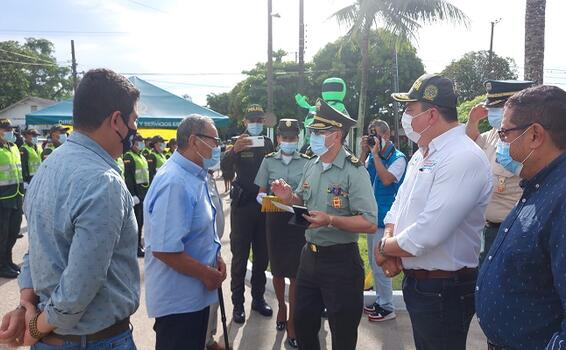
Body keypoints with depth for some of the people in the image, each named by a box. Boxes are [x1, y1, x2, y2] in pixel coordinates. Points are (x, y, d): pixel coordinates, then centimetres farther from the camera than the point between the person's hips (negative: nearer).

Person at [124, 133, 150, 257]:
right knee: (136, 220, -4)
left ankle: (139, 244, 23)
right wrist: (133, 195, -21)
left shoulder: (142, 157, 19)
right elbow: (128, 177, -16)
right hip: (136, 193, -8)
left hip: (144, 193, 9)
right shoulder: (129, 157, -9)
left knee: (141, 220, 14)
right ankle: (136, 248, 2)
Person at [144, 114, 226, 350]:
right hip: (178, 299, -9)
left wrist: (216, 258, 4)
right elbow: (164, 249, -29)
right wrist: (206, 274, -18)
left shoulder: (195, 176, 8)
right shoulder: (174, 183, -25)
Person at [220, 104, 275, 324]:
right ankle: (238, 303, 10)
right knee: (239, 256, 1)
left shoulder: (269, 144, 8)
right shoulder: (238, 142, -3)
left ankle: (258, 298, 25)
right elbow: (224, 165, -21)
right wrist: (234, 150, -41)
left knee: (262, 255, 12)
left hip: (264, 204, 4)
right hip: (242, 204, -4)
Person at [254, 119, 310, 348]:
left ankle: (292, 321, 9)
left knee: (296, 272, -1)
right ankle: (281, 307, 36)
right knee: (277, 269, 12)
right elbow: (261, 193, 7)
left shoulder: (307, 162, 0)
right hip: (275, 219, 2)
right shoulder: (268, 161, 4)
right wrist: (265, 199, -15)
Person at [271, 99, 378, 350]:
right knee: (303, 323, 20)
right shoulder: (310, 166, 5)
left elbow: (370, 224, -23)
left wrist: (331, 220, -33)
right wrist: (289, 197, -3)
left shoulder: (354, 171, -18)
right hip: (309, 256, 7)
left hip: (341, 262, -7)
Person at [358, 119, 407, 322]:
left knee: (380, 265, -3)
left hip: (385, 219, -7)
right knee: (374, 264, 16)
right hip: (372, 216, 8)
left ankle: (387, 307, 11)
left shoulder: (398, 158, -12)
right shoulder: (372, 157, 7)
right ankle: (380, 301, 30)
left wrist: (375, 153, -20)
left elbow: (386, 179, -25)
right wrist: (364, 153, -4)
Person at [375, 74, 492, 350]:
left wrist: (384, 248, -12)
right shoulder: (422, 153, 8)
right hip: (415, 280, 9)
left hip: (444, 290, -8)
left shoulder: (464, 159, -24)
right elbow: (399, 205, 13)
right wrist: (390, 244, -6)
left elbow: (426, 235, -29)